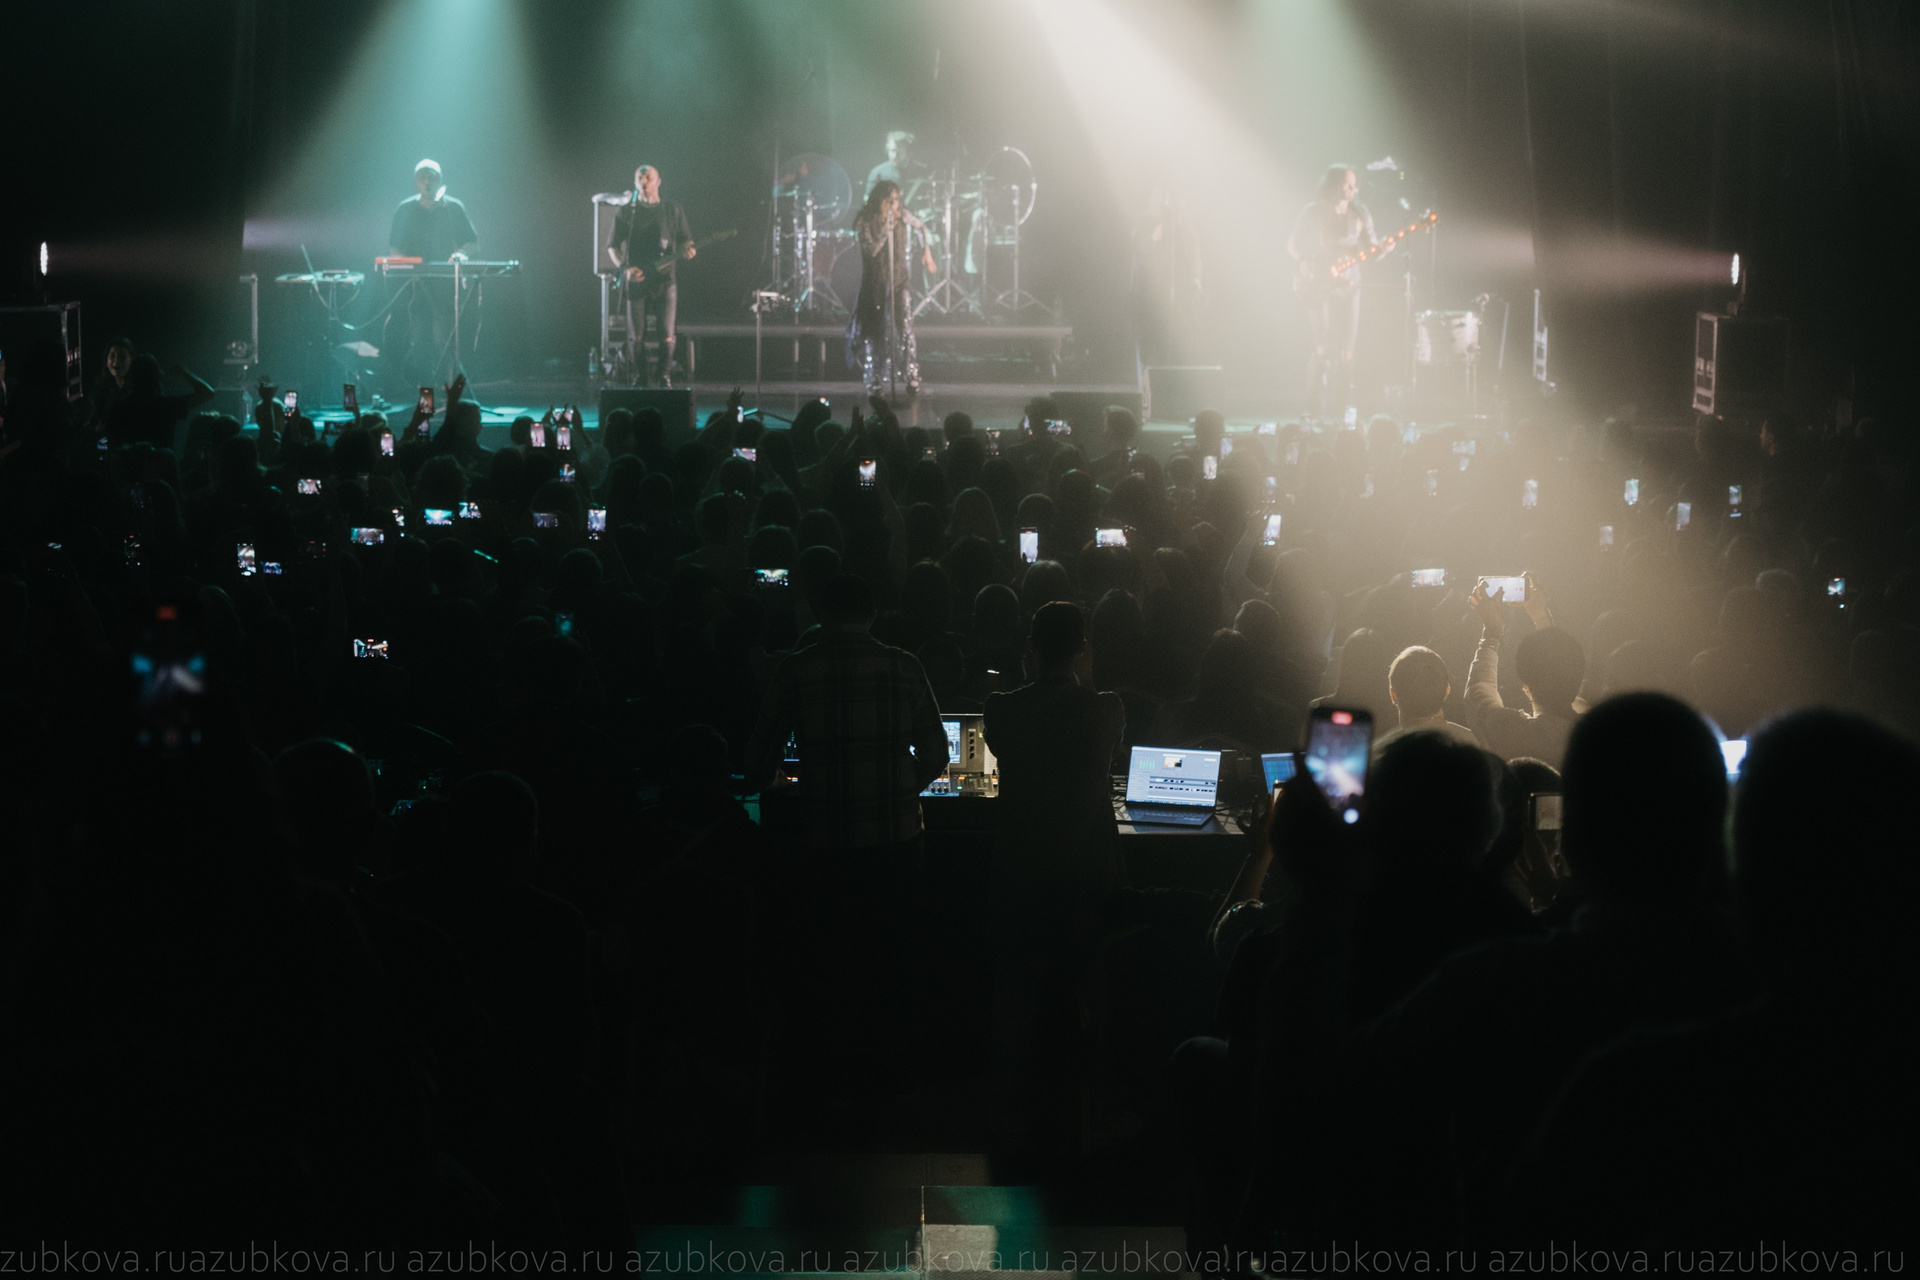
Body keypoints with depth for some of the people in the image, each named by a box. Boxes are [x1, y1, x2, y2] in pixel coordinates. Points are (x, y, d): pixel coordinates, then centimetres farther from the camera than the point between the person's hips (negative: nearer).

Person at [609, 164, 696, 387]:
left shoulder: (673, 211, 9)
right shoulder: (625, 213, 8)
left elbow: (686, 241, 11)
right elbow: (613, 247, 8)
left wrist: (687, 252, -13)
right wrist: (624, 269, -9)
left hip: (665, 279, 0)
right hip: (635, 281, 0)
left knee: (667, 335, -5)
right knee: (636, 335, -3)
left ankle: (665, 378, 6)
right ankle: (639, 378, 10)